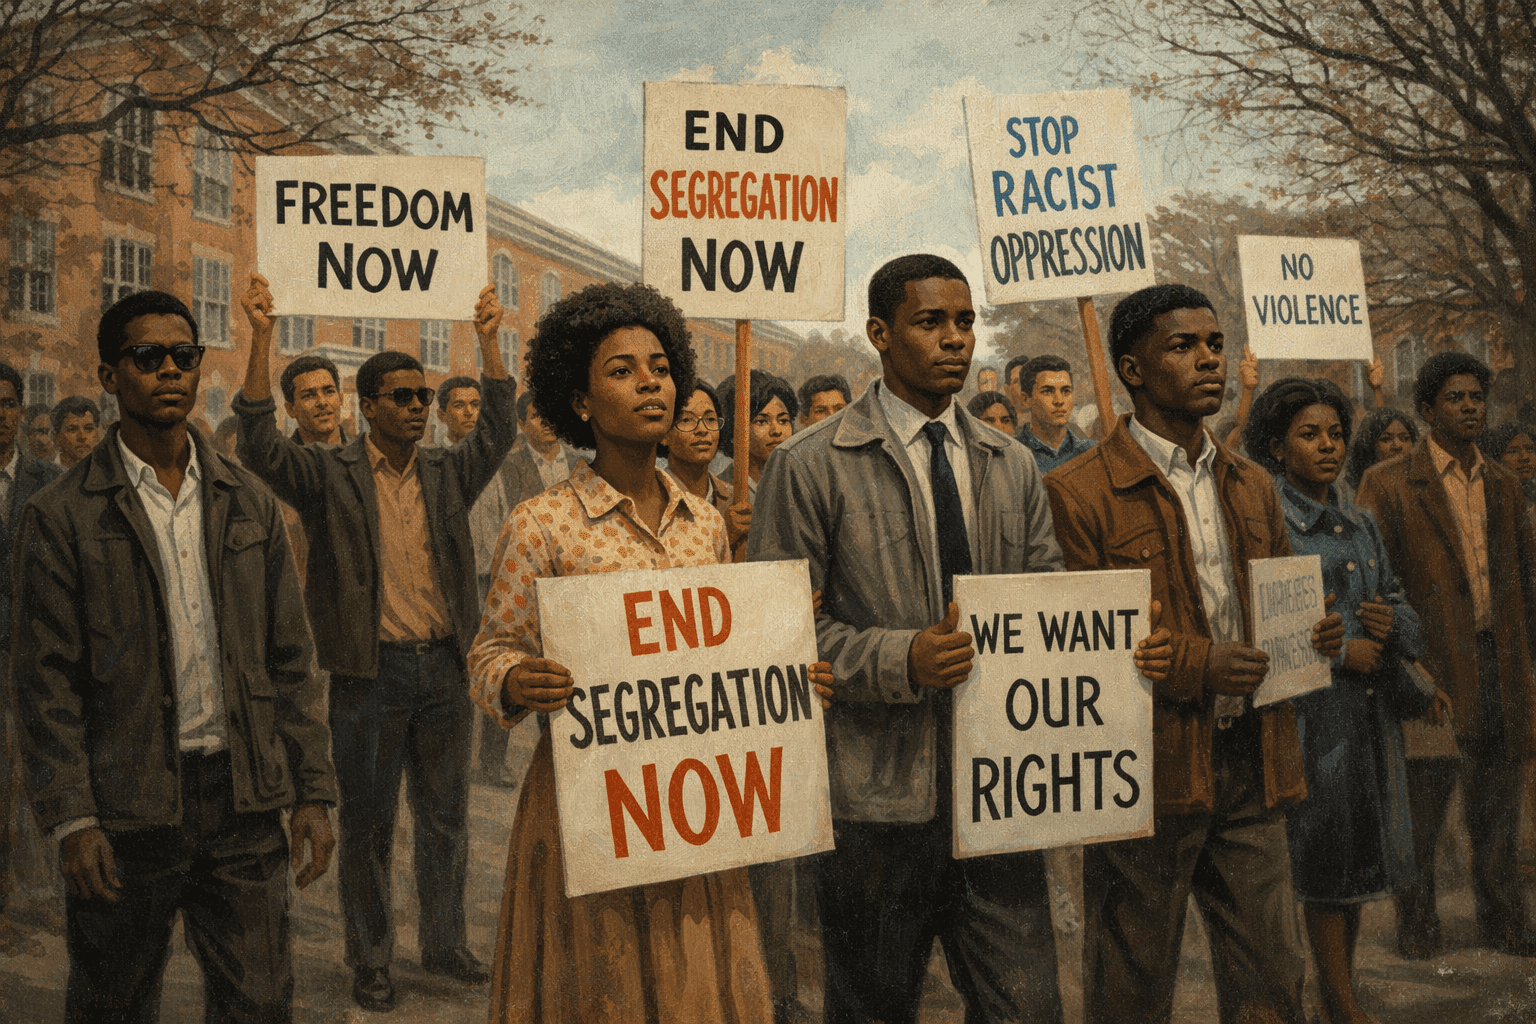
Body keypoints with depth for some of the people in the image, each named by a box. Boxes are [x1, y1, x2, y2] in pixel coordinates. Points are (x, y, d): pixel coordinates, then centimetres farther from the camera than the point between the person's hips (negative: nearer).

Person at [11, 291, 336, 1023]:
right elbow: (47, 679, -4)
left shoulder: (250, 504, 9)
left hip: (244, 799, 3)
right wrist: (71, 818, -10)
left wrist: (313, 793, 5)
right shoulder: (62, 515, -2)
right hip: (126, 807, -2)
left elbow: (289, 660, 10)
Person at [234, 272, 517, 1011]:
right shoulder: (330, 475, -3)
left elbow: (497, 432, 3)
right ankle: (370, 961, 20)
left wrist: (487, 339, -2)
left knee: (446, 817, 14)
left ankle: (445, 944, 28)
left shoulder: (447, 475, 9)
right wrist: (262, 338, -21)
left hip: (443, 666, 4)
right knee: (367, 824, 7)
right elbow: (260, 444, -15)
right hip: (371, 672, -4)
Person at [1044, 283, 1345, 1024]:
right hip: (1146, 772, -5)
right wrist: (1194, 665, -20)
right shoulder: (1078, 493, -7)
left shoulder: (1252, 487, 15)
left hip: (1251, 765, 6)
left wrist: (1316, 636, 0)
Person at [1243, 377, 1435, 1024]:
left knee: (1361, 852, 11)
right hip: (1311, 706, -7)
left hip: (1374, 705, 7)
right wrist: (1339, 650, -14)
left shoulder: (1361, 522, 15)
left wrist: (1391, 620, -4)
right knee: (1328, 851, -2)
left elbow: (1397, 599, 20)